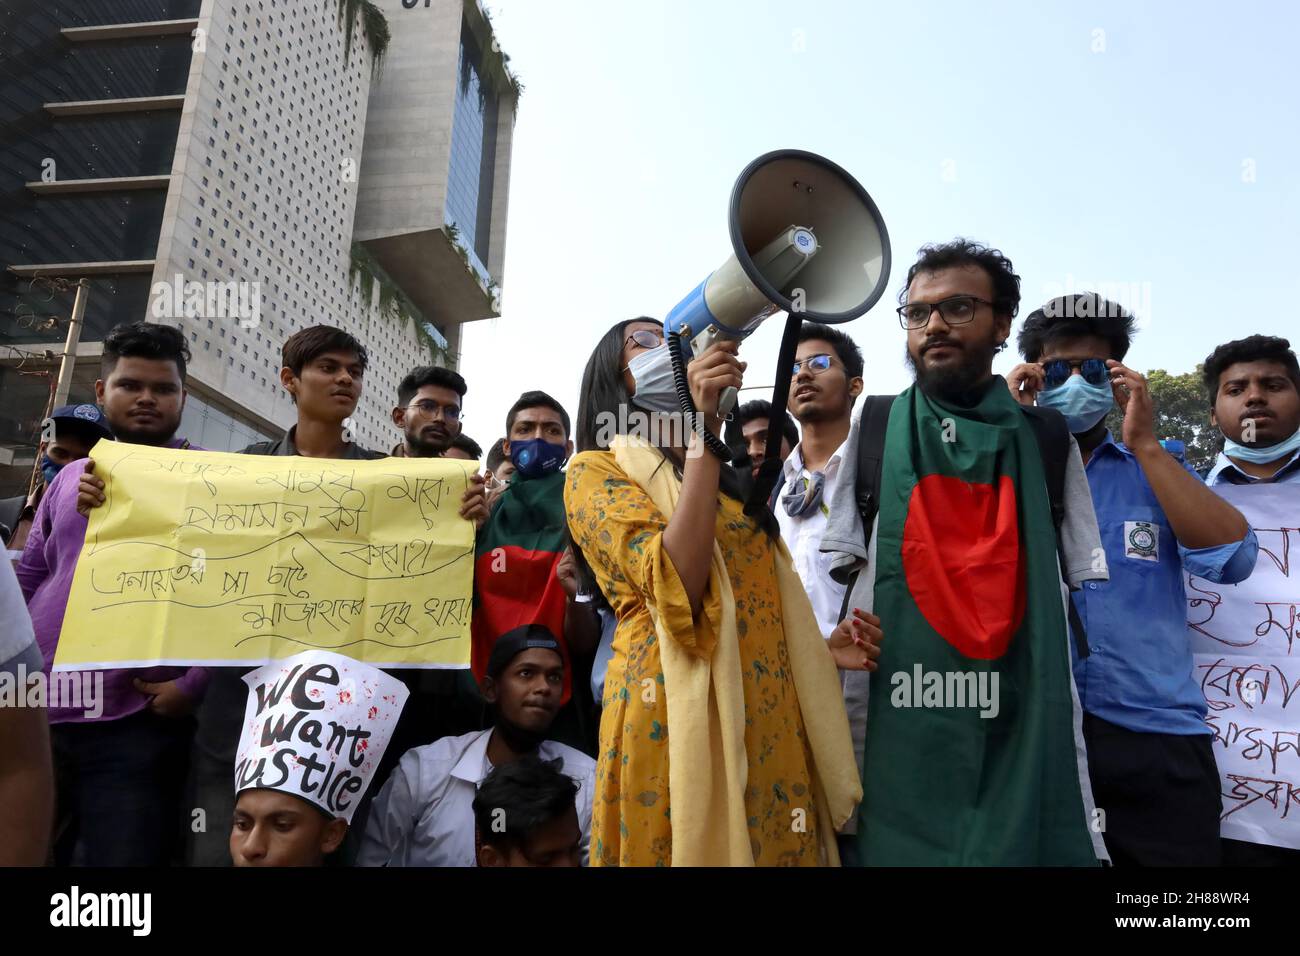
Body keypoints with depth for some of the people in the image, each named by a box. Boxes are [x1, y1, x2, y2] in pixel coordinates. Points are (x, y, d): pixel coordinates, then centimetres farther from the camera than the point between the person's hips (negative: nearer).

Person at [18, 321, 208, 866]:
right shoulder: (72, 477, 13)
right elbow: (27, 581, 17)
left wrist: (196, 683, -15)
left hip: (138, 726, -5)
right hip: (36, 714, 5)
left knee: (121, 856, 2)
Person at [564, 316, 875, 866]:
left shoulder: (724, 479, 20)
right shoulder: (596, 469, -3)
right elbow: (676, 589, -20)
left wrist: (818, 647, 7)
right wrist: (702, 426, -21)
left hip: (769, 716, 7)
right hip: (676, 713, -7)